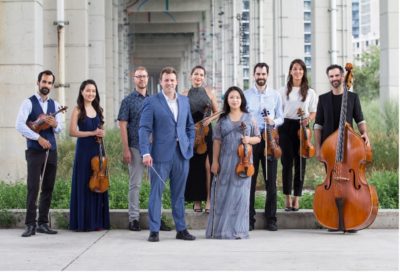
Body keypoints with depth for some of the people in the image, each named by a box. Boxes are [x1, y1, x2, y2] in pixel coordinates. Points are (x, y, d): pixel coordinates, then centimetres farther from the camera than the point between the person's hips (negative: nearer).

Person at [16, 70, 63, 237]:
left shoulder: (54, 105, 13)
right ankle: (30, 225, -5)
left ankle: (43, 223, 13)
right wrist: (38, 138, -18)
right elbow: (19, 125, -14)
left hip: (51, 151, 5)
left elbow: (60, 128, 9)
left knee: (48, 188, 6)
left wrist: (55, 124, -14)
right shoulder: (29, 103, -3)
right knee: (33, 188, -8)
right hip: (35, 151, -5)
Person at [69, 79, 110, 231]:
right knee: (84, 185, -2)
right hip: (84, 150, -5)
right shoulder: (78, 110, -3)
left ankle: (97, 221, 11)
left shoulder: (98, 110, 12)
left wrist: (101, 134, 0)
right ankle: (83, 223, 4)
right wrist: (92, 133, -14)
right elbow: (73, 132, -10)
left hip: (98, 150, 5)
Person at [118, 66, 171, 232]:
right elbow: (123, 125, -3)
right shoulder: (128, 101, 1)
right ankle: (134, 218, 9)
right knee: (135, 184, 2)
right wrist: (126, 149, -10)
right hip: (135, 147, -3)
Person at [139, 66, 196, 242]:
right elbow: (144, 129, -8)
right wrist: (145, 152, -17)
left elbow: (190, 126, 19)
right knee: (156, 193, 0)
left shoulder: (185, 101, 13)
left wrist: (190, 146, 8)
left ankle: (181, 229, 17)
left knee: (179, 193, 10)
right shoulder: (151, 102, -2)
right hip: (161, 154, -4)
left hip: (182, 154, 4)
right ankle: (154, 230, 5)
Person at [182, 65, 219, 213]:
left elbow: (217, 112, 9)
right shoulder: (185, 94, 6)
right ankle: (197, 200, 11)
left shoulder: (209, 92, 6)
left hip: (206, 132, 0)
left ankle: (208, 199, -2)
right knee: (194, 167, 3)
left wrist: (210, 118, -10)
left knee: (207, 166, -6)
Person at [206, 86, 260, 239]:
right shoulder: (223, 120, 7)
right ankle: (222, 229, 6)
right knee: (223, 194, 0)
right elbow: (217, 141, 5)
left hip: (243, 160, 0)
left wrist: (249, 139, -11)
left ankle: (238, 230, 6)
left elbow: (257, 138, 10)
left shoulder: (249, 118, 7)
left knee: (240, 194, -1)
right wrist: (215, 161, -1)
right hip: (225, 161, 0)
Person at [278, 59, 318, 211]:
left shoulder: (310, 92, 8)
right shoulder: (283, 91, 6)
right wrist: (275, 130, -4)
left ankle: (296, 198, 9)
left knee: (300, 163, 2)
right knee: (287, 162, -3)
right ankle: (287, 198, 5)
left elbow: (314, 113, 10)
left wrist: (308, 119, -13)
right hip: (286, 126, -1)